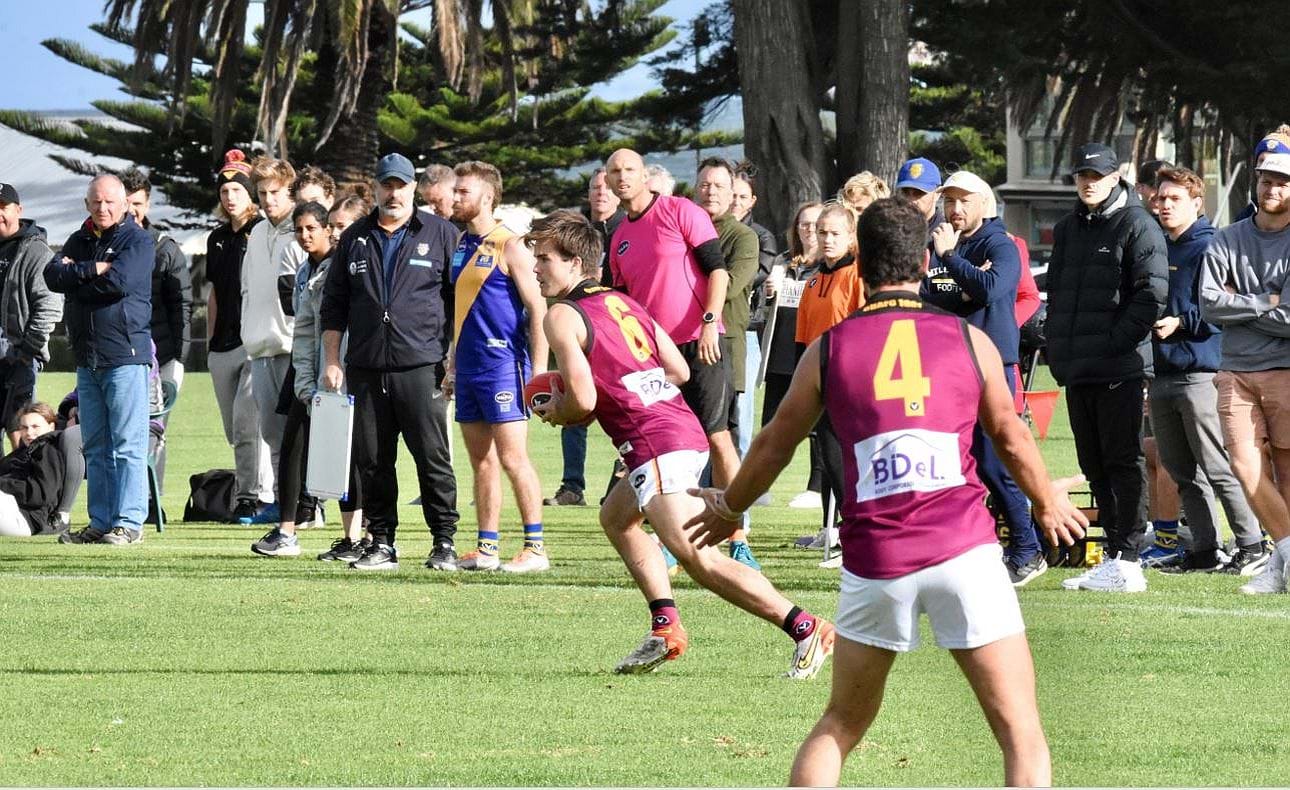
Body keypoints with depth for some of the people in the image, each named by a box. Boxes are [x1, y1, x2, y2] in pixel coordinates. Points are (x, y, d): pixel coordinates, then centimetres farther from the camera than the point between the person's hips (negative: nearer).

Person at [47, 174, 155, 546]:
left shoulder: (138, 241, -2)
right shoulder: (79, 241, 16)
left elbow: (120, 281, -18)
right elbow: (53, 275, 0)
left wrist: (75, 273, -6)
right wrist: (93, 271, -12)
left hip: (125, 355, -7)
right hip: (87, 358, 7)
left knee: (128, 445, -7)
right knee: (95, 446, 8)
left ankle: (129, 522, -7)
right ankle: (101, 522, 12)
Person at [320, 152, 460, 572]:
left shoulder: (441, 234, 6)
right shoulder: (354, 239, 15)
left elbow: (460, 299, 6)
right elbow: (334, 304, 17)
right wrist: (331, 361, 9)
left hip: (421, 365, -3)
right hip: (365, 369, 3)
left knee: (432, 458, -5)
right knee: (372, 461, 4)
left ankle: (444, 543, 1)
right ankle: (381, 543, 11)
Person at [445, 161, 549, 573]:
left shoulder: (510, 247, -9)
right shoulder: (462, 245, 14)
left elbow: (537, 309, -11)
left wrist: (538, 370, -17)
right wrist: (452, 367, 19)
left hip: (502, 363, -8)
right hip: (469, 366, 8)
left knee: (512, 457, -9)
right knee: (481, 460, 9)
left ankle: (535, 548, -7)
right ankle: (487, 548, 12)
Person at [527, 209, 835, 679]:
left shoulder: (562, 317, -4)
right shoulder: (622, 302, 20)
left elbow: (583, 401, -13)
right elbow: (679, 371, 20)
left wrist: (554, 412, 9)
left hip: (655, 442, -10)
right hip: (688, 432, 10)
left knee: (696, 557, -16)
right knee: (616, 517, 29)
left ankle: (805, 628, -24)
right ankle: (666, 628, 20)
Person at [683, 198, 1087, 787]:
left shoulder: (828, 350, 7)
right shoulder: (969, 341, 6)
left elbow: (773, 446, 20)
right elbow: (1012, 439, 21)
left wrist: (728, 508, 40)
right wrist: (1048, 504, 41)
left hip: (873, 559, 2)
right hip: (963, 550, -2)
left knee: (839, 728, 20)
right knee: (1022, 736, 0)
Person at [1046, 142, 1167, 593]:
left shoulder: (1136, 226, -5)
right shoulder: (1068, 230, 18)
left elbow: (1152, 293, -13)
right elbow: (1056, 291, 24)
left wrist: (1117, 342, -16)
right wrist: (1056, 346, 11)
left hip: (1119, 369, -8)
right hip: (1075, 369, 8)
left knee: (1123, 462, -6)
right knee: (1095, 465, 10)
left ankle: (1128, 562, -6)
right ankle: (1113, 555, 15)